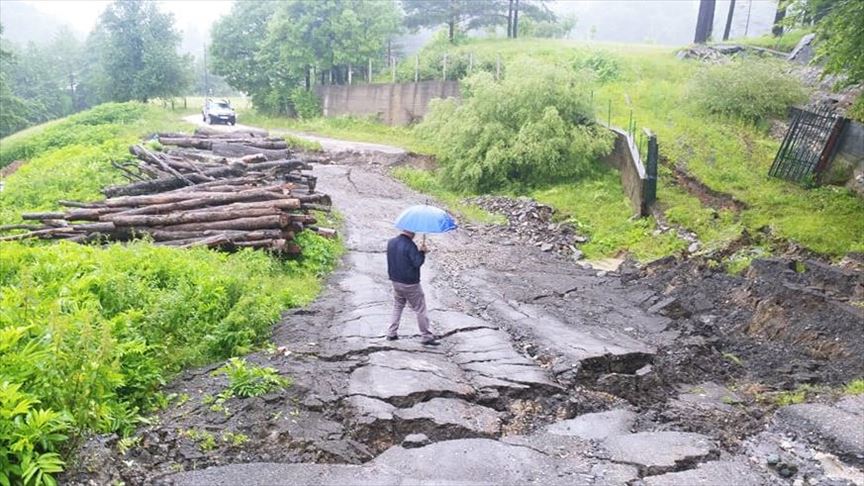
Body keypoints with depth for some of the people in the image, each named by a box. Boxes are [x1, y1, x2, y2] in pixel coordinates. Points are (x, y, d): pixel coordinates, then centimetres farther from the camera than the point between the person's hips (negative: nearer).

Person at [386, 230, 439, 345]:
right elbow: (417, 262, -22)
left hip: (396, 281, 7)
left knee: (397, 307, 21)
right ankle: (426, 337, 10)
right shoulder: (410, 245, -21)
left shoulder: (391, 242, 2)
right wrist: (422, 252, -5)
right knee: (420, 310, 4)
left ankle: (391, 333, 21)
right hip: (410, 284, -7)